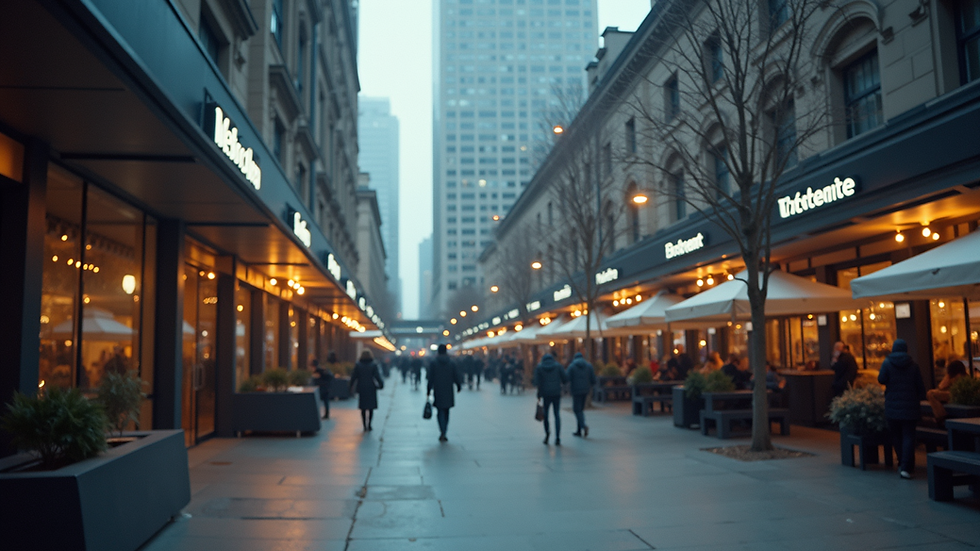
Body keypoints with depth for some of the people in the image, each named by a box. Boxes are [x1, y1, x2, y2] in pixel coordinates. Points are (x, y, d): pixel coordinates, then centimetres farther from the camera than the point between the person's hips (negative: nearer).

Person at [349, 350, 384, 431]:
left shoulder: (358, 365, -1)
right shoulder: (373, 365, -6)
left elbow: (354, 377, 2)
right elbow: (377, 376, -9)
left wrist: (351, 386, 10)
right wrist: (381, 384, 3)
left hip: (361, 389, 1)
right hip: (371, 388, -1)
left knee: (363, 408, 8)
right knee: (371, 408, 8)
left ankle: (365, 426, 5)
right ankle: (369, 425, 5)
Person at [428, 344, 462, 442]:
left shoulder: (433, 363, -5)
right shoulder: (451, 363, 0)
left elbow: (430, 379, -6)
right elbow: (456, 376, 2)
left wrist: (428, 392, -1)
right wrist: (459, 386, 19)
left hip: (438, 392, -2)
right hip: (448, 392, 2)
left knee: (440, 412, 0)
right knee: (446, 412, 13)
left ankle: (442, 433, -17)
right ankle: (443, 434, 15)